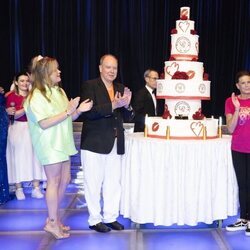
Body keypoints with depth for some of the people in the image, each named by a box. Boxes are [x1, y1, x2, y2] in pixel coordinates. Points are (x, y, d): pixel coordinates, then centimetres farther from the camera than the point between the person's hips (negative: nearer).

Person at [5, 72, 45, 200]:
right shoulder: (11, 96, -3)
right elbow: (13, 115, -12)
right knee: (18, 158, 3)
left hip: (32, 129, 3)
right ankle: (19, 189, 14)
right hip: (18, 130, -3)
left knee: (34, 157, 2)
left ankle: (36, 188, 8)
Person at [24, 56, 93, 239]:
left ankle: (54, 216, 27)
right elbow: (44, 123, -20)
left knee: (65, 180, 11)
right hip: (49, 145, -8)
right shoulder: (36, 96, -13)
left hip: (63, 143, 8)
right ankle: (52, 223, 14)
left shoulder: (60, 92, 10)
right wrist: (68, 111, -23)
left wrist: (79, 110, -6)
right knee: (54, 182, 0)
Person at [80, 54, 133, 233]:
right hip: (94, 143, -6)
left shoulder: (120, 88, 12)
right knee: (94, 183, 5)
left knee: (114, 182, 13)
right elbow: (87, 113, -19)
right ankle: (95, 220, 19)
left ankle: (111, 217, 27)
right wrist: (112, 106, -27)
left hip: (115, 143, 6)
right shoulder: (90, 86, -6)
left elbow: (127, 116, 10)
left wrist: (126, 105, -12)